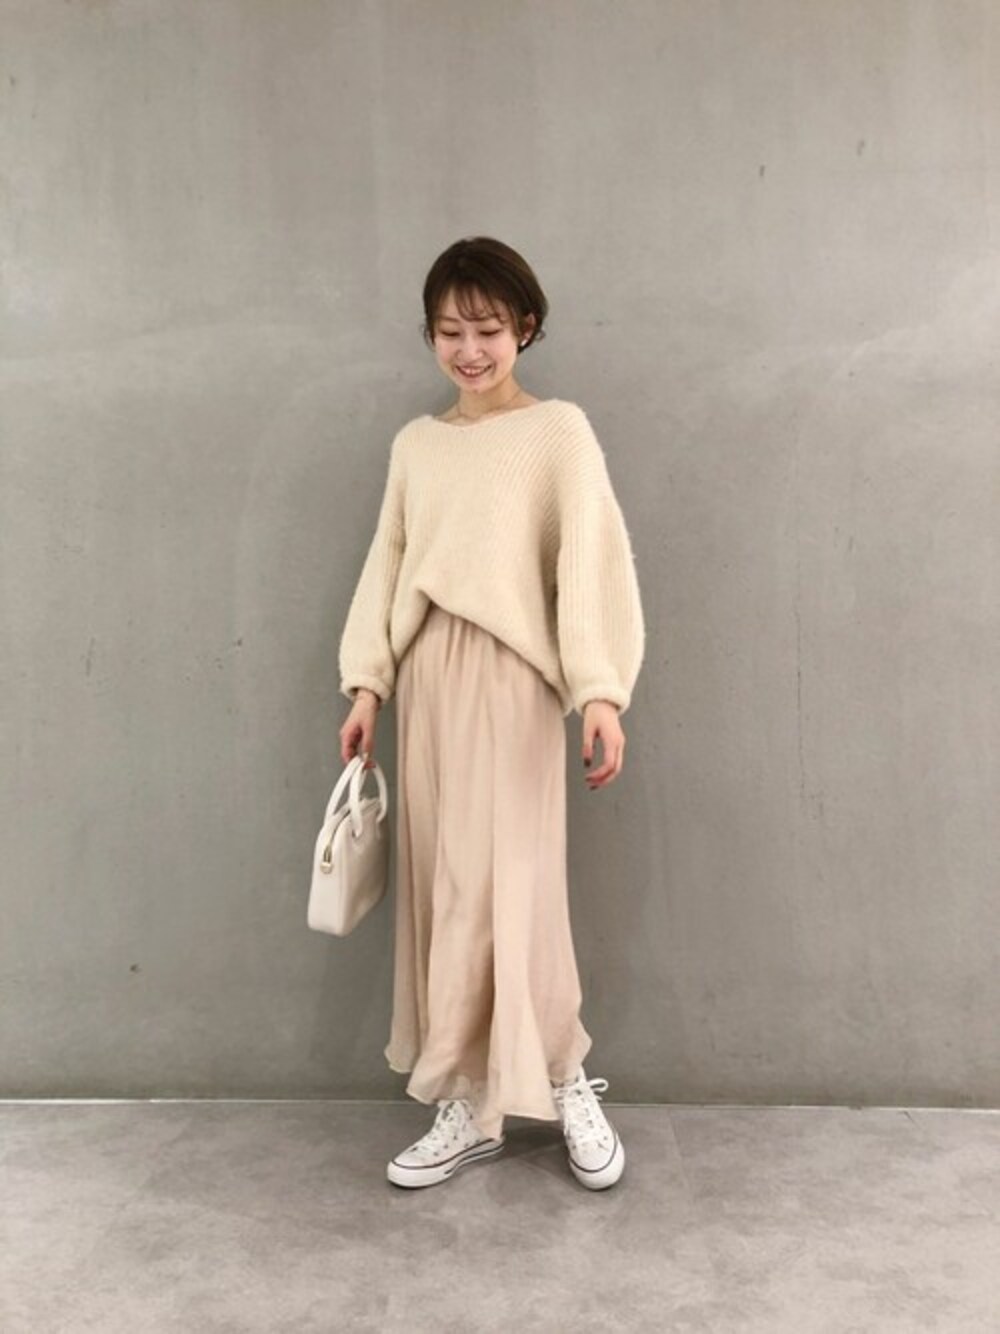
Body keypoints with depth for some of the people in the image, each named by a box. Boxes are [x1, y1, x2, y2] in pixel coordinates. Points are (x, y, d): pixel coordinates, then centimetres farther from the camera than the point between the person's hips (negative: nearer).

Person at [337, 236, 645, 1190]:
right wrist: (367, 683, 4)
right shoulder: (414, 444, 15)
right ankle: (468, 1107, 19)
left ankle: (564, 1080, 18)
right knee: (441, 891, 7)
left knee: (508, 887, -5)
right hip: (427, 680, 5)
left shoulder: (558, 430, 1)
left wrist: (601, 690, -18)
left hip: (512, 677, -5)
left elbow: (591, 559, -8)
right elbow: (387, 567, 13)